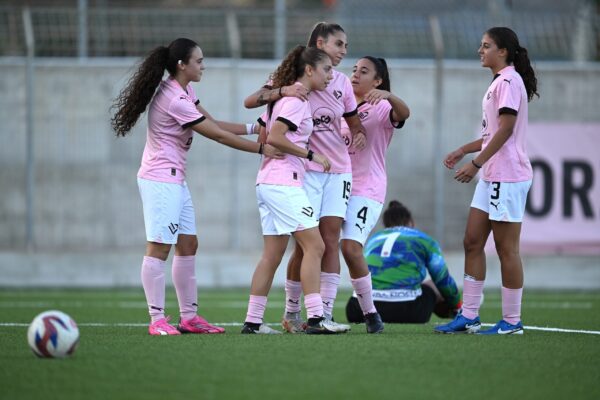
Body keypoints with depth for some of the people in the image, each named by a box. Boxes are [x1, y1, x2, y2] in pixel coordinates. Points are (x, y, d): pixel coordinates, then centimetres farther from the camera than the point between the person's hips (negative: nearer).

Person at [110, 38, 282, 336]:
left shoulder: (183, 92, 11)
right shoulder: (174, 100, -20)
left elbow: (213, 123, 12)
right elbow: (218, 135, -16)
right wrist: (261, 149, -9)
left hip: (175, 181, 11)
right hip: (160, 180, -11)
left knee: (187, 245, 10)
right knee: (159, 247, -8)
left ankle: (189, 316, 14)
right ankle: (157, 319, -7)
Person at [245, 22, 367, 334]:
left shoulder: (342, 83, 11)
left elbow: (354, 123, 21)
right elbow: (250, 101, -11)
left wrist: (359, 135, -3)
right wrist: (282, 91, -28)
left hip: (338, 170, 4)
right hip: (305, 169, -4)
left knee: (330, 241, -3)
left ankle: (325, 314, -4)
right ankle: (291, 313, 8)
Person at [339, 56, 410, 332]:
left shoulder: (381, 108, -2)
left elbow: (404, 113, -22)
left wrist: (387, 95, -46)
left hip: (366, 190, -6)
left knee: (351, 247, -20)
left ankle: (370, 313, -7)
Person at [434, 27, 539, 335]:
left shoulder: (509, 81, -13)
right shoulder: (499, 82, 18)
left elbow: (506, 129, -20)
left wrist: (476, 163, -20)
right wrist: (464, 151, 20)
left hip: (508, 177, -10)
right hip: (491, 176, 10)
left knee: (506, 248, -5)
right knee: (473, 242, 8)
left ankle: (511, 321, 1)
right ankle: (469, 316, 10)